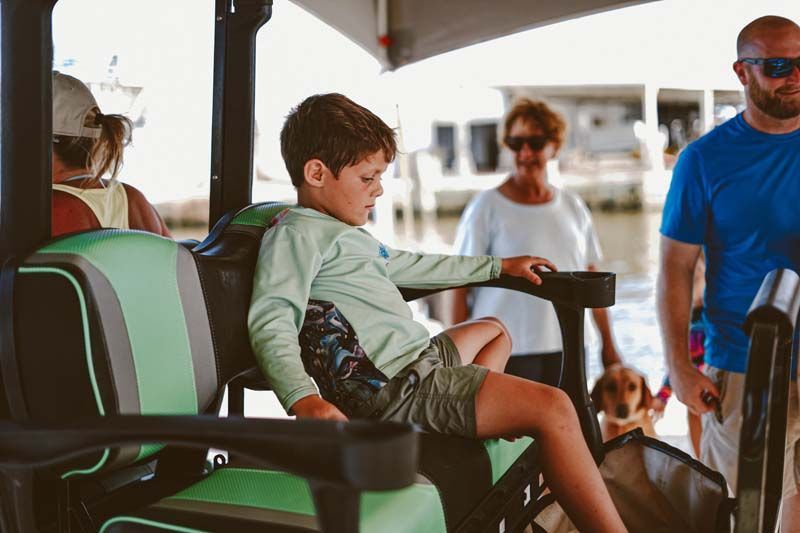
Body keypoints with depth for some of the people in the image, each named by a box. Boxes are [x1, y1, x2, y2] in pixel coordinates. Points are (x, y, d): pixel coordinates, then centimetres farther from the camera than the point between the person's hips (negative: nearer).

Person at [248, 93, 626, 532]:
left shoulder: (344, 232, 21)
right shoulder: (295, 232, -11)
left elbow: (407, 267, 33)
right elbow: (271, 322, -24)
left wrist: (498, 265, 38)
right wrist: (302, 399, -42)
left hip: (417, 356, 11)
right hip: (393, 387, -11)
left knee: (493, 330, 37)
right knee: (553, 408, -15)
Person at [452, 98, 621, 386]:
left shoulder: (573, 207, 10)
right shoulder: (487, 207, -4)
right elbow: (461, 286, -5)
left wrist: (608, 343, 14)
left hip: (565, 351, 5)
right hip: (504, 355, -5)